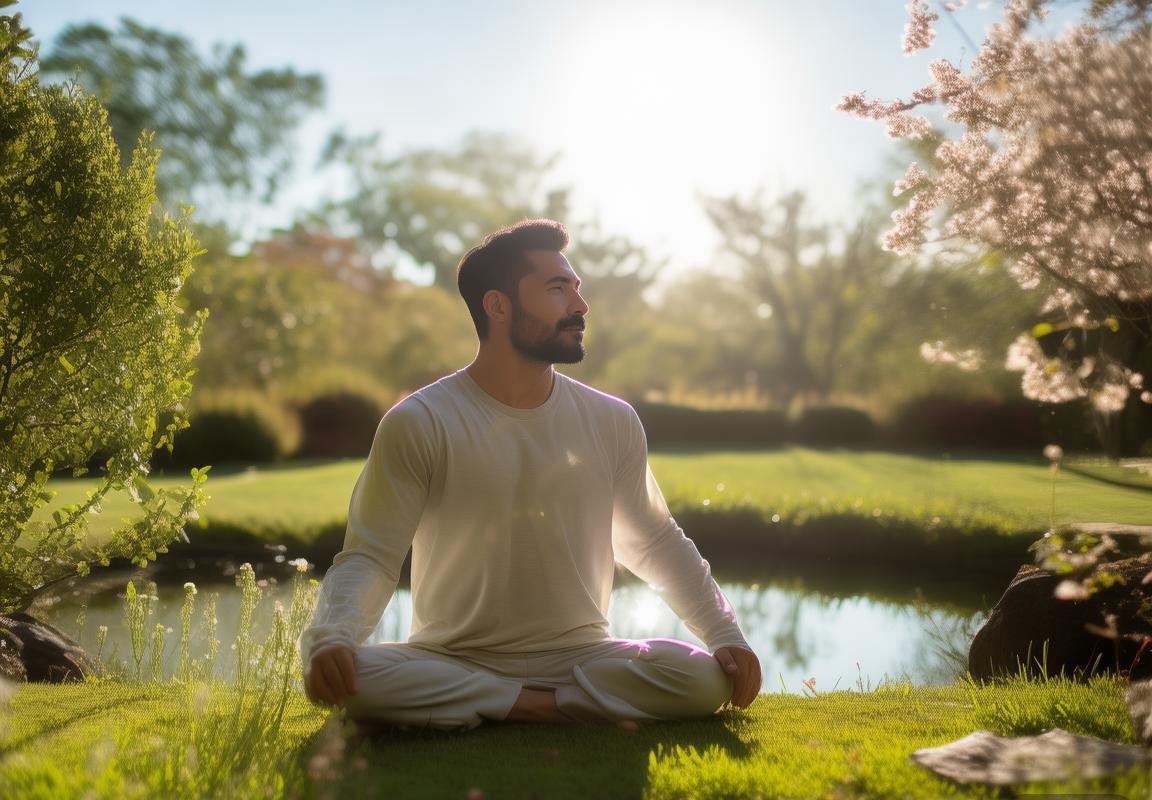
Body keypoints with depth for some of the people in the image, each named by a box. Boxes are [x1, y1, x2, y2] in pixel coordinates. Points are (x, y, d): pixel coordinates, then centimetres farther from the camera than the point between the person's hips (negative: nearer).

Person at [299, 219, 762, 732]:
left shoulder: (612, 422, 4)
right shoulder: (417, 424, -7)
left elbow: (655, 543, 14)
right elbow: (370, 556, -8)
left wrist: (726, 635, 3)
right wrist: (330, 636, -29)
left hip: (579, 655, 3)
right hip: (452, 661, -2)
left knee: (705, 679, -25)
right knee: (348, 675, -33)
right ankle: (557, 709, -17)